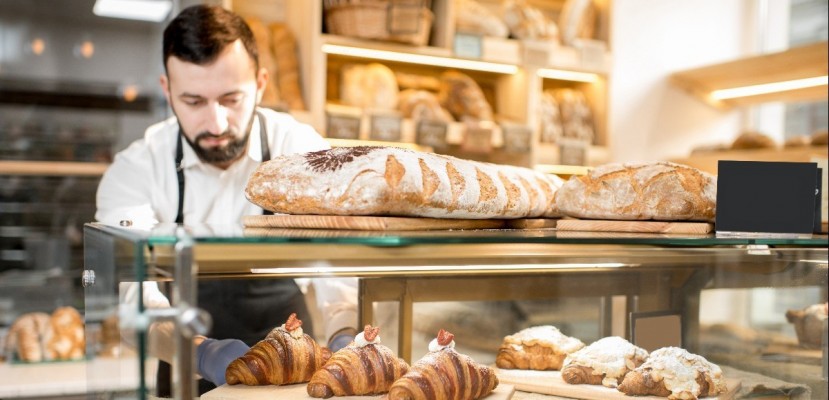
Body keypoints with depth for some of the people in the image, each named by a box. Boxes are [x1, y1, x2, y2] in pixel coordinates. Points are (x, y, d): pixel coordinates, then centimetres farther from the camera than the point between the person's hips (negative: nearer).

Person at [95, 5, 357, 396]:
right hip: (187, 378, 1)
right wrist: (203, 352, -39)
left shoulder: (305, 152, -11)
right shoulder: (133, 172, -12)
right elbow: (132, 296, -22)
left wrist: (345, 339, -37)